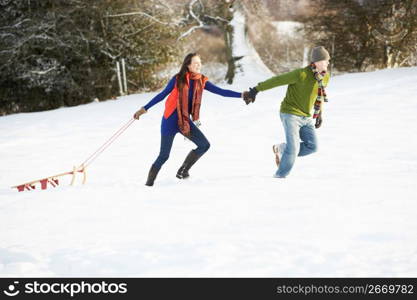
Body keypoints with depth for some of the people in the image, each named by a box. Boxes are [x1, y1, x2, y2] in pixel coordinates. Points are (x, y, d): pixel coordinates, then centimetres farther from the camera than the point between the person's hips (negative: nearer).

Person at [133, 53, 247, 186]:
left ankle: (183, 170, 9)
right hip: (171, 120, -5)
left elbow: (221, 91, 0)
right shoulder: (178, 79, -9)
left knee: (204, 145, -7)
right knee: (164, 156, -4)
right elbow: (162, 95, -4)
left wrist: (241, 95, -7)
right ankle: (149, 182, 14)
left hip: (186, 121, 5)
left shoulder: (201, 81, 2)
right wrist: (144, 109, -5)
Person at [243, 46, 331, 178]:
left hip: (306, 117, 7)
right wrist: (256, 90, -18)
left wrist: (320, 113, 19)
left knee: (312, 146, -3)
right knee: (293, 148, -13)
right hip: (290, 114, -7)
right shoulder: (301, 74, -23)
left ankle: (281, 149, 19)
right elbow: (277, 80, -19)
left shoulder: (325, 77, 0)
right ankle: (280, 175, 7)